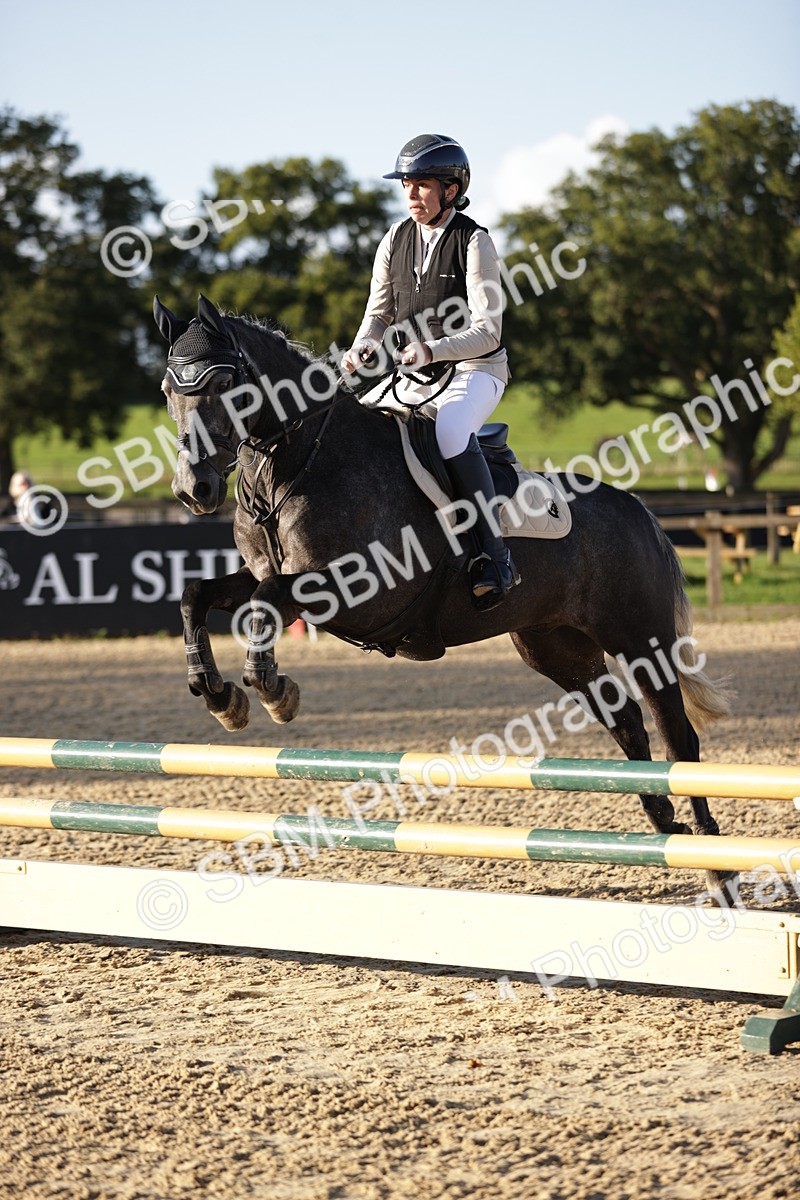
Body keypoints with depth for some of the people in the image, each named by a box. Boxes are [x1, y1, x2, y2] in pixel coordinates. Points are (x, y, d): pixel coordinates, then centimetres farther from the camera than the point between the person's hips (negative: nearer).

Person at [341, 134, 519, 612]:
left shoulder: (474, 241, -11)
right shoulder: (397, 239, 6)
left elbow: (487, 330, -16)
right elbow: (380, 311, 10)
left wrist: (434, 349, -32)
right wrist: (362, 347, -12)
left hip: (475, 370, -7)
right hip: (414, 376, 7)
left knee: (451, 432, -36)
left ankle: (495, 555, -36)